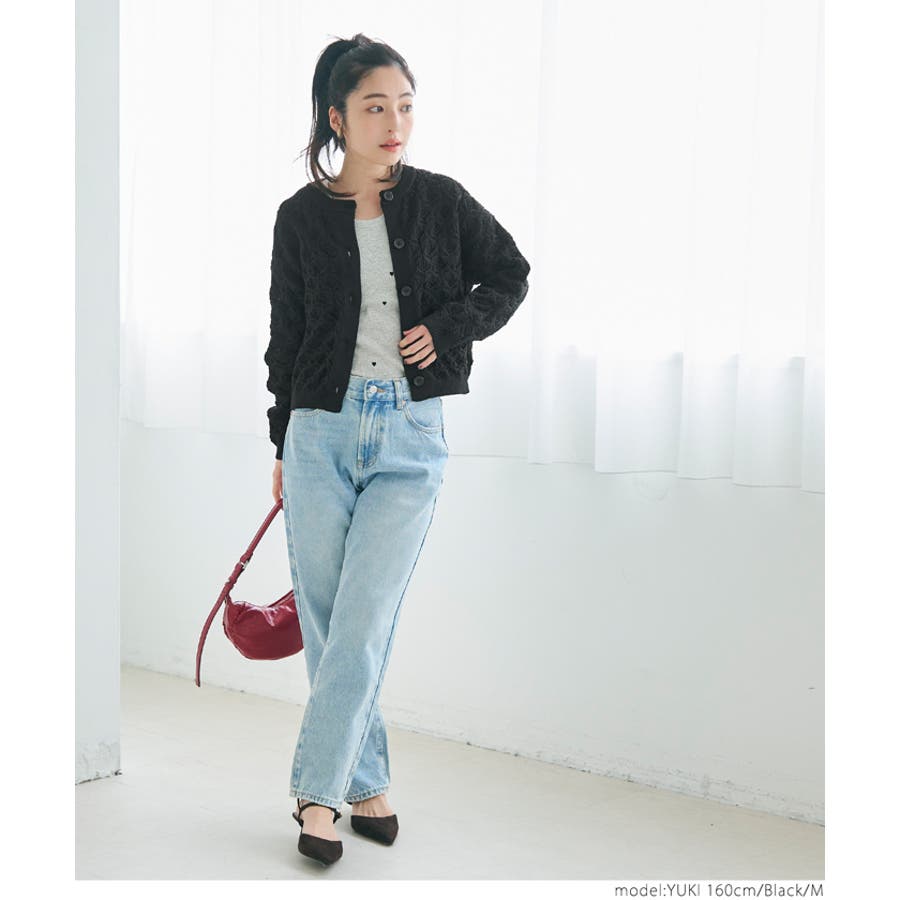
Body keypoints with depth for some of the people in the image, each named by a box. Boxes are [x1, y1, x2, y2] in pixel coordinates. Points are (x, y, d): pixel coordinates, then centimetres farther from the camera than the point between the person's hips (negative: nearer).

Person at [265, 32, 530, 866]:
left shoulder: (440, 200, 2)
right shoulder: (302, 216, 2)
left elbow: (509, 274, 15)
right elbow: (286, 334, 11)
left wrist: (450, 328, -3)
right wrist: (283, 443, 15)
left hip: (410, 438, -1)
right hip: (321, 432, 1)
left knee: (362, 624, -7)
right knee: (325, 624, 5)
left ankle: (317, 791, 5)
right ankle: (366, 783, 19)